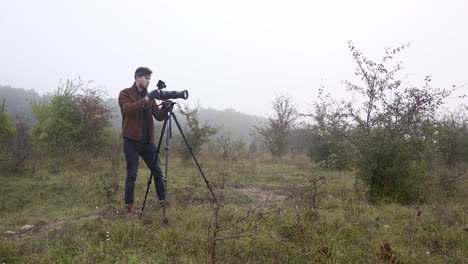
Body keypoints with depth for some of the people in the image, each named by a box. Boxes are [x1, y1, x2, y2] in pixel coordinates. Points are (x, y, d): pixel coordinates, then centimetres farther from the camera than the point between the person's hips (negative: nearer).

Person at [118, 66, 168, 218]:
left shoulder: (149, 96, 13)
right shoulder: (125, 94, -2)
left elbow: (159, 117, 6)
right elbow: (128, 109, -22)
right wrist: (147, 99, -27)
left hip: (147, 141, 5)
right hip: (131, 140, -5)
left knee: (157, 171, 6)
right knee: (132, 174, -3)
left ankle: (162, 200, 20)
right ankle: (128, 207, 8)